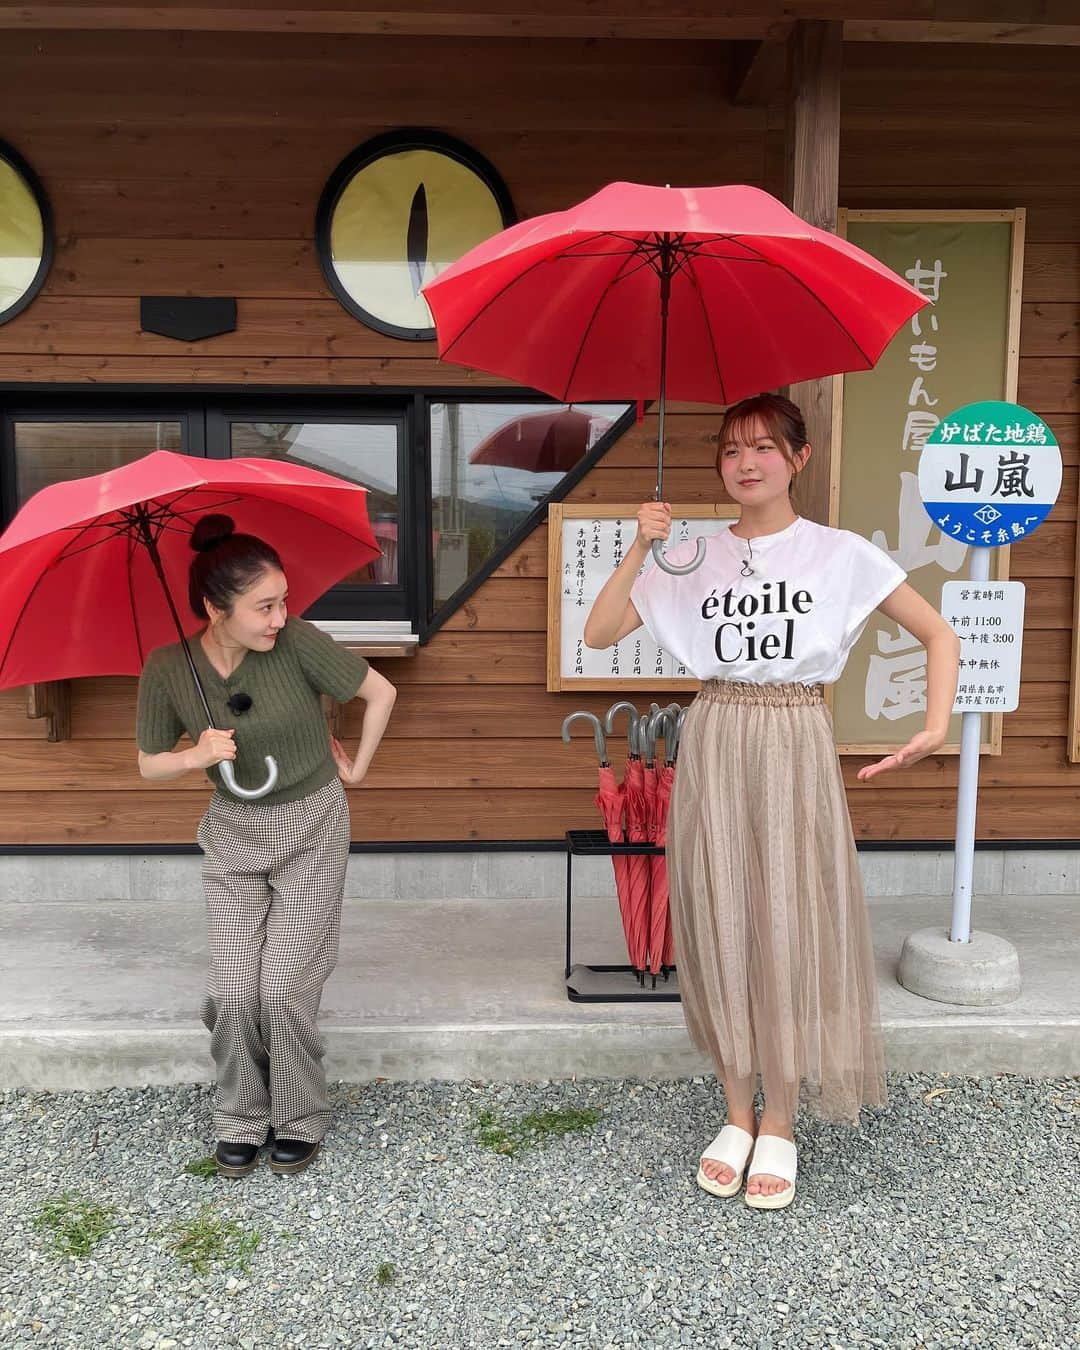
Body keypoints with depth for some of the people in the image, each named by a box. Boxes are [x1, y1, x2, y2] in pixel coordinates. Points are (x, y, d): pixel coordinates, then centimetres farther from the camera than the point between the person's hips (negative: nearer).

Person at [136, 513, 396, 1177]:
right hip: (233, 832, 2)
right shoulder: (167, 669, -13)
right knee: (232, 994, -1)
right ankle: (241, 1119, 25)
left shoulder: (296, 641, -21)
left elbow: (381, 692, -9)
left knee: (286, 990, -4)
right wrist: (195, 756, -21)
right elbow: (150, 765, 0)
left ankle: (300, 1121, 21)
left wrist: (357, 768, 0)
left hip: (312, 828, -2)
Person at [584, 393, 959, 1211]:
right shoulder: (694, 560, 6)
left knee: (790, 928, 1)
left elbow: (940, 636, 3)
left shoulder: (840, 554, 0)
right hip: (712, 749, 2)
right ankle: (738, 1114, 25)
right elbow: (599, 634, 1)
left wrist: (936, 727, -11)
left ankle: (780, 1127, 21)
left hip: (796, 750, -2)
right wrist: (641, 550, -9)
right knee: (720, 927, 6)